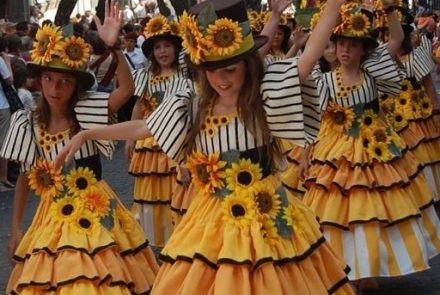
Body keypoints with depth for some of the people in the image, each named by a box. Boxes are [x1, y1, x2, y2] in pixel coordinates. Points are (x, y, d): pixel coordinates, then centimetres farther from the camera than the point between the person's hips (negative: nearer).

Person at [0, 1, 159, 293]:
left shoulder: (88, 111, -9)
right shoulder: (29, 124, -3)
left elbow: (127, 89, -26)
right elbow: (26, 177, 5)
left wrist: (113, 47, -39)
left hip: (95, 211, -2)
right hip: (54, 215, 2)